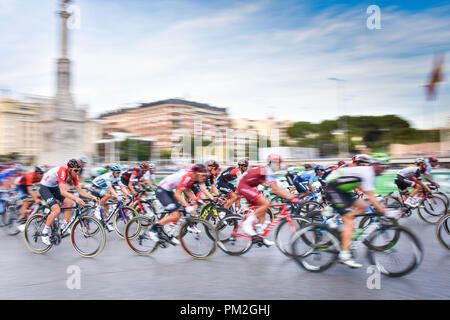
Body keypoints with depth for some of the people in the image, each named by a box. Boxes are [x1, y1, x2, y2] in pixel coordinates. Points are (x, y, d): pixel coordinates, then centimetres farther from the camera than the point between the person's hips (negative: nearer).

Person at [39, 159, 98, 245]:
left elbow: (79, 190, -6)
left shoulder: (74, 174, -10)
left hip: (54, 187, 8)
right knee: (56, 210, -21)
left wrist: (92, 197, -19)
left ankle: (64, 227, 4)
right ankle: (44, 234, -6)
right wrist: (76, 198, -53)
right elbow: (63, 192, -40)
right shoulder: (62, 171, -33)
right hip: (44, 187, -8)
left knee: (70, 203, -9)